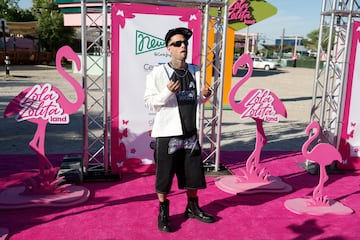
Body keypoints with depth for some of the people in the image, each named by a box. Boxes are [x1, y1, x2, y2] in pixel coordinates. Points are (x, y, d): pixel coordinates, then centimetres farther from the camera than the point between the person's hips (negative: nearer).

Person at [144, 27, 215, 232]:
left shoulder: (195, 71, 6)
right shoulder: (158, 73, -8)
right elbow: (149, 103, -10)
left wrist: (205, 96, -4)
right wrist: (168, 92, -25)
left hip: (190, 133, 5)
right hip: (168, 133, -4)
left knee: (193, 173, 15)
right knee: (164, 175, 5)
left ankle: (193, 208, 37)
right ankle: (163, 213, 26)